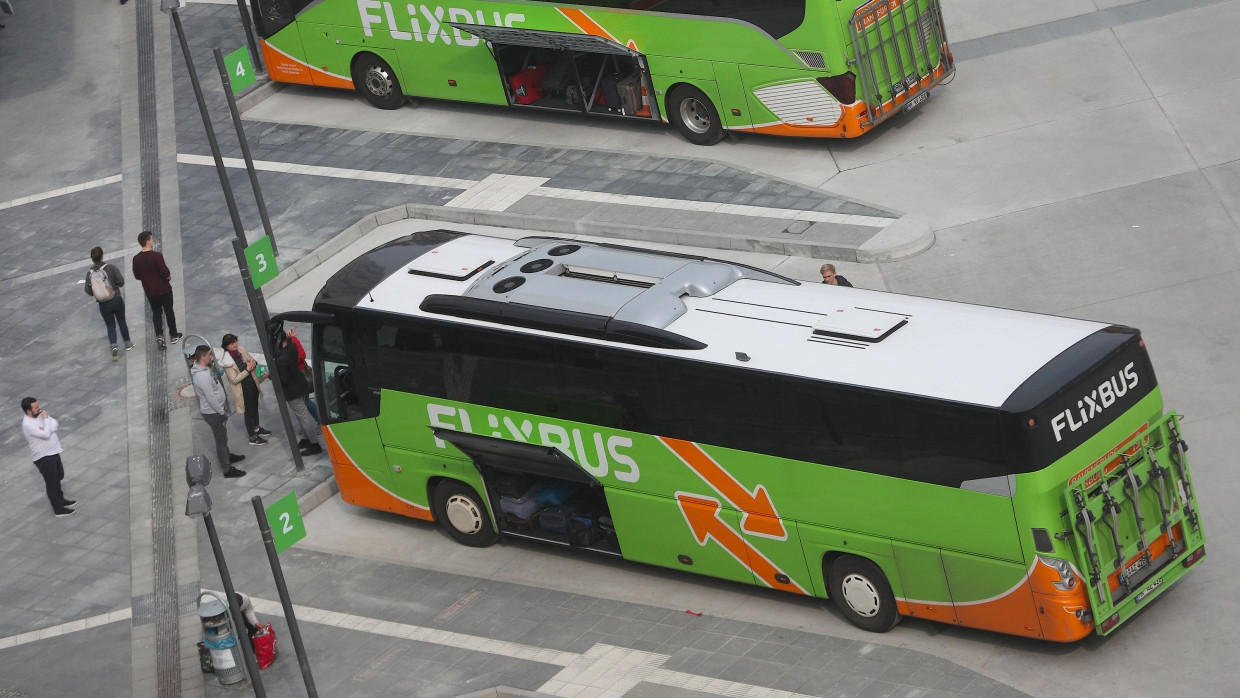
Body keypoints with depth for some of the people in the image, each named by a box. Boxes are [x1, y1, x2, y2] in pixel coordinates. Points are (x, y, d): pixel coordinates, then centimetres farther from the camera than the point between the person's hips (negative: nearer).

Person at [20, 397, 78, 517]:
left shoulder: (40, 414, 0)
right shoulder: (27, 424, -26)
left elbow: (56, 424, -1)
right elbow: (46, 434, -31)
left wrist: (46, 429, -20)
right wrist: (46, 419, -21)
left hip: (53, 452, 9)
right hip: (43, 457, -9)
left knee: (58, 476, 24)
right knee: (52, 482, 3)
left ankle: (60, 500, 43)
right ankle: (59, 509, 14)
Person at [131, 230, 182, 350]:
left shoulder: (136, 259, -8)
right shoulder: (156, 256, -23)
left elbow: (137, 276, 1)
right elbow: (166, 274, -23)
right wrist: (169, 277, 0)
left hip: (150, 292, 3)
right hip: (164, 289, -3)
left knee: (156, 313, 16)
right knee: (169, 312, 15)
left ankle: (159, 335, -3)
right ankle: (173, 335, 28)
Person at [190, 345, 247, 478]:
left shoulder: (202, 369, 1)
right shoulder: (203, 376, -32)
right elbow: (210, 398, -28)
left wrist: (222, 409, 19)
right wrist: (222, 412, -16)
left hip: (214, 410, 10)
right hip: (213, 413, -10)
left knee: (222, 437, 27)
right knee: (221, 440, 2)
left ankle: (228, 457, 46)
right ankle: (227, 469, 11)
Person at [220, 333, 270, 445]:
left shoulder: (241, 350, -6)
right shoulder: (227, 362, -25)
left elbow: (252, 360, 10)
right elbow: (234, 379, -25)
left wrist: (253, 363, -15)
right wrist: (247, 370, -28)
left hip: (253, 384, 7)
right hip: (243, 389, -7)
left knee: (255, 407, 26)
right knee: (248, 412, 7)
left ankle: (256, 429, 49)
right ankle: (253, 438, 22)